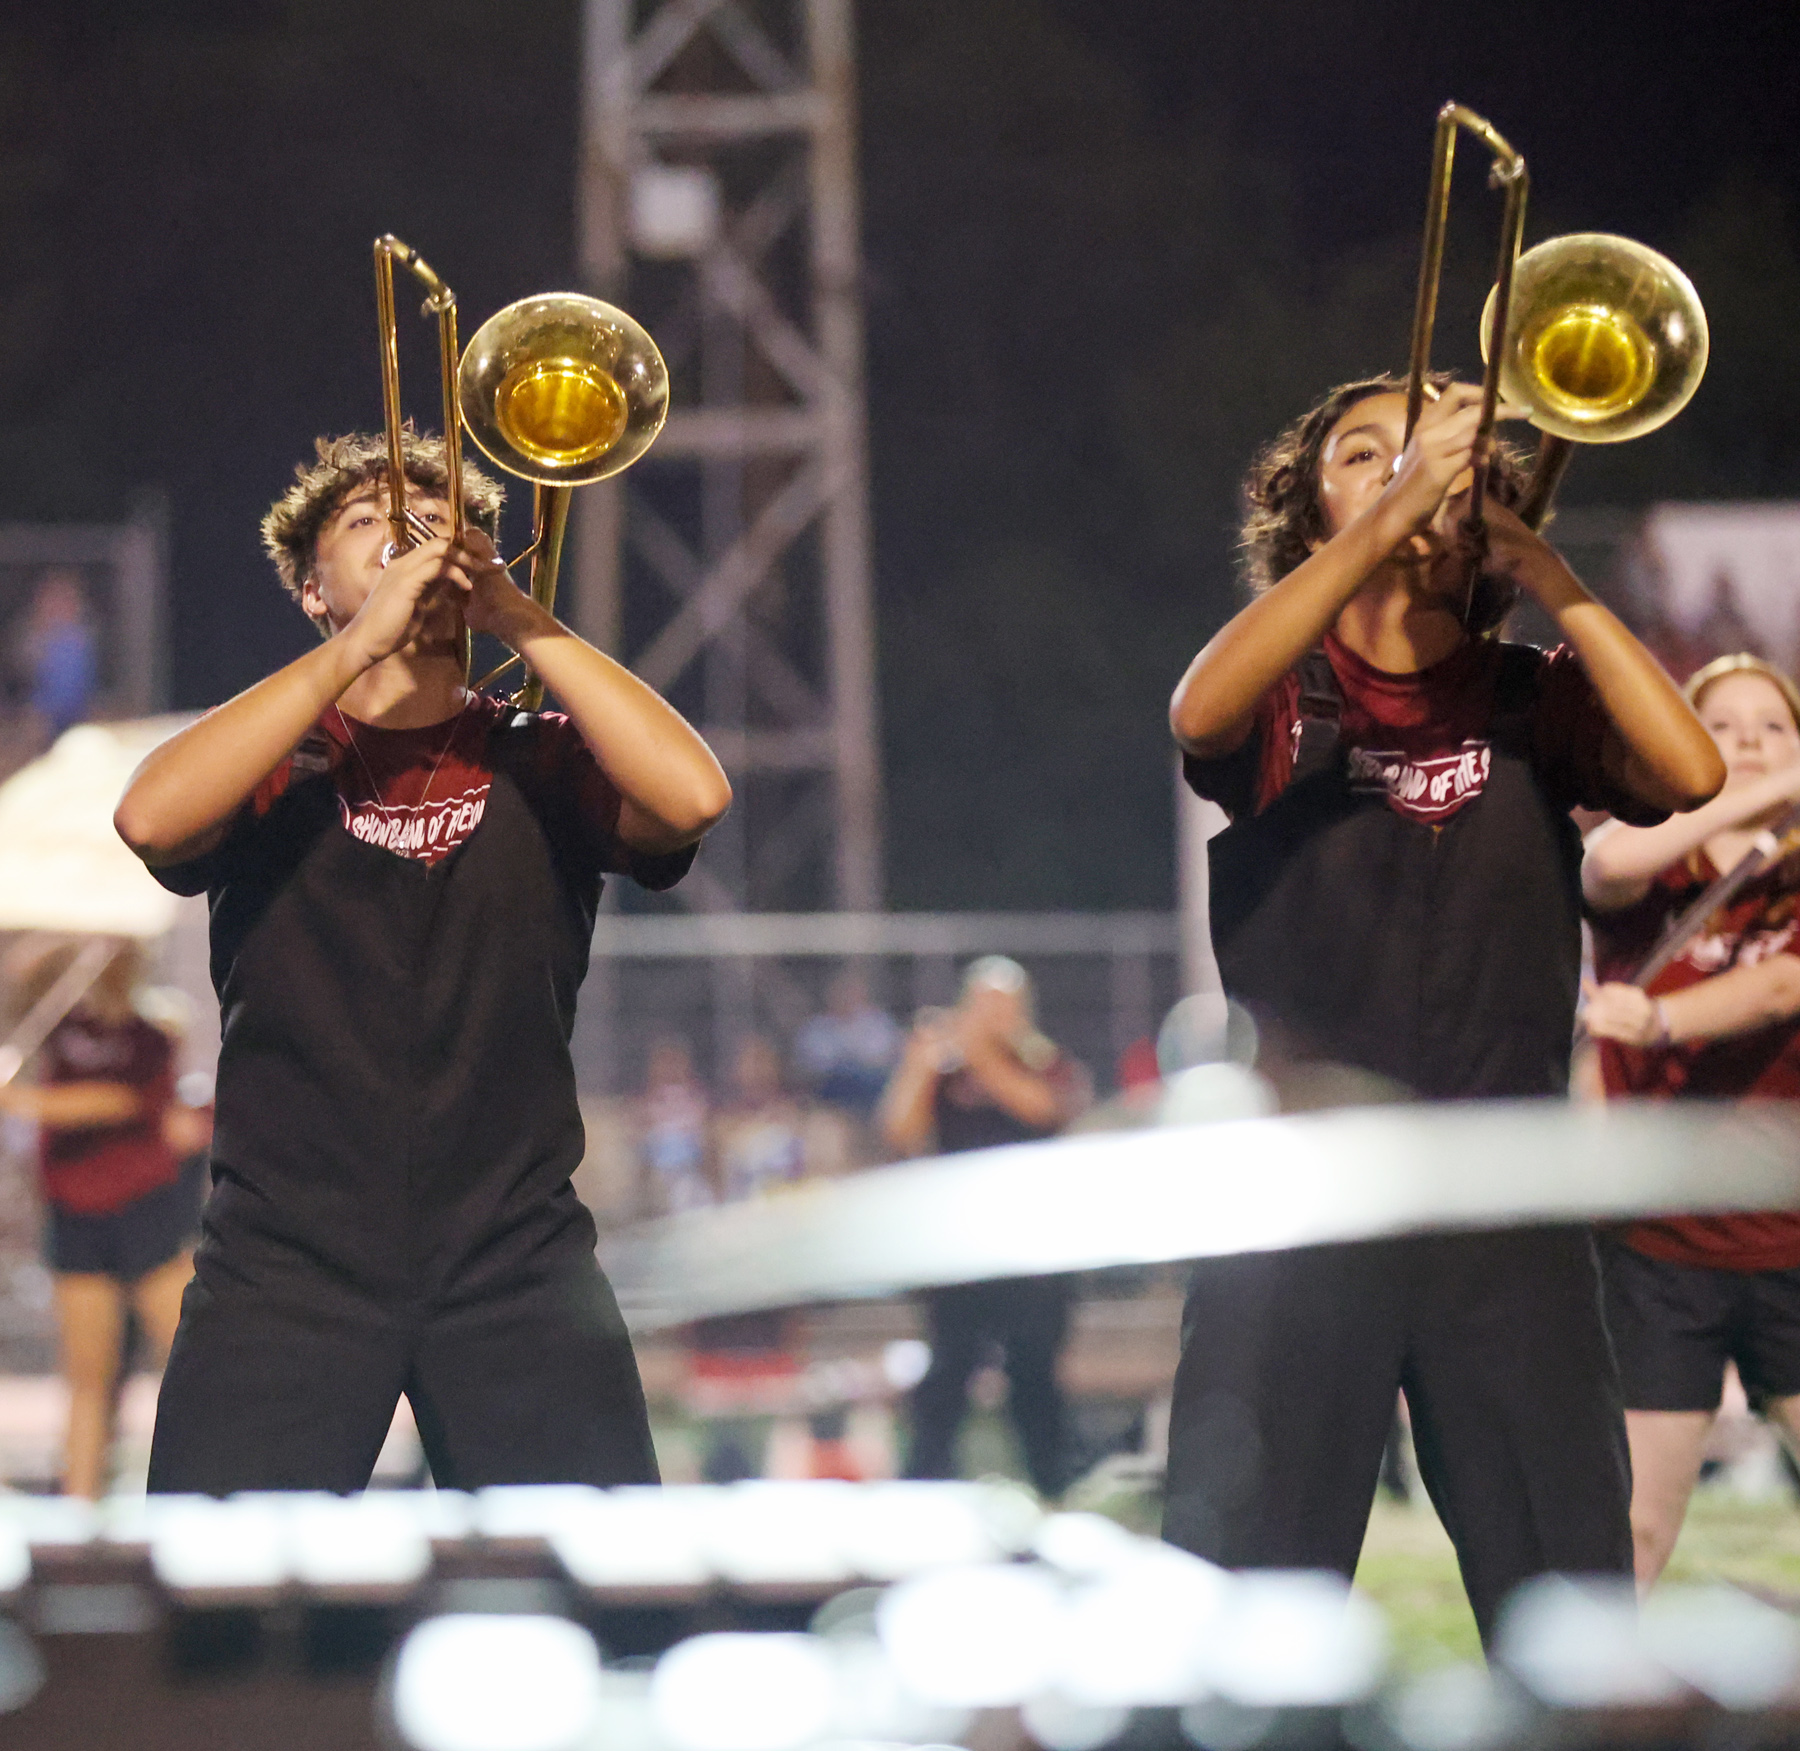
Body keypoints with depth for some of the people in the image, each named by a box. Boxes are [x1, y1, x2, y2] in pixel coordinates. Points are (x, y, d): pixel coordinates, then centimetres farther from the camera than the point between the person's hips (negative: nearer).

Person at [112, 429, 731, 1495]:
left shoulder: (537, 766, 12)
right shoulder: (271, 764, 11)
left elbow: (694, 796, -9)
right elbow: (153, 818, -12)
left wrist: (514, 615, -6)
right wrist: (360, 645, -12)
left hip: (516, 1259, 1)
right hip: (287, 1268, -1)